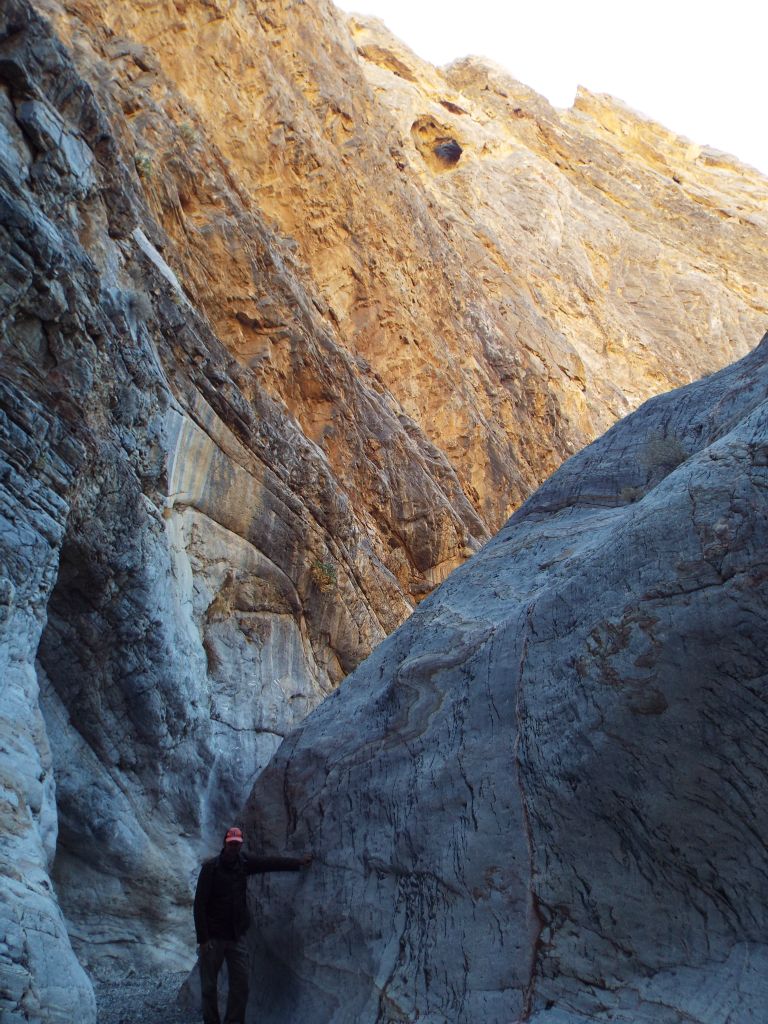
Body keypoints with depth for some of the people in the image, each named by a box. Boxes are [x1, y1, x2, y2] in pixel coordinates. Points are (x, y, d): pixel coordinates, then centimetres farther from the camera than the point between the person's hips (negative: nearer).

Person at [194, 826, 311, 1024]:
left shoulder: (243, 862, 2)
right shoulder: (210, 867, -12)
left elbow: (269, 862, 13)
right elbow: (199, 904, -13)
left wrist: (297, 862, 12)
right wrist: (202, 939, -16)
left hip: (237, 936, 4)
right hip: (213, 937, -4)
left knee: (241, 985, 2)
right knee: (209, 987, 3)